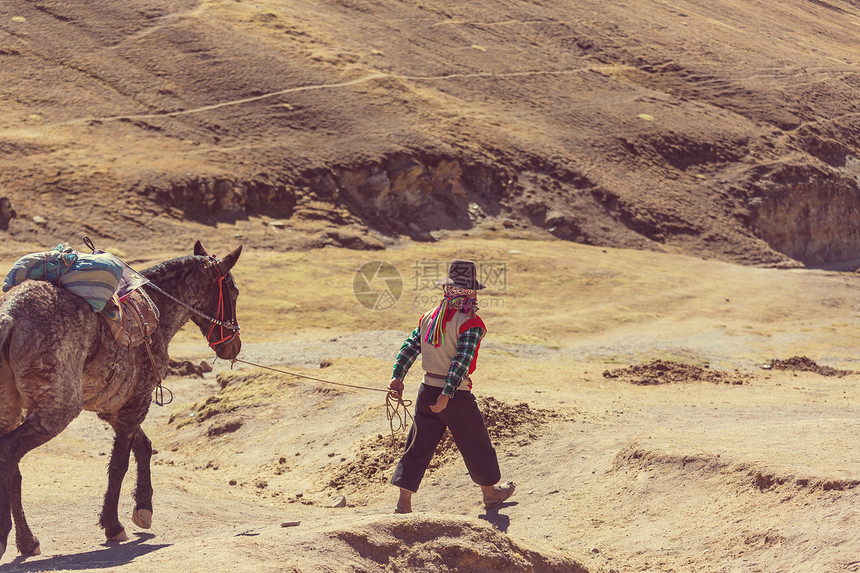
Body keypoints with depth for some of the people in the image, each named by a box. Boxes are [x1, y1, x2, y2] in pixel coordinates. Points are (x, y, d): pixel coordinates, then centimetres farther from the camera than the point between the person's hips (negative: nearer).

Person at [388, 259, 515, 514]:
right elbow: (462, 360, -22)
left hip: (428, 390, 6)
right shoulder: (470, 322, -13)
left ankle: (403, 504, 5)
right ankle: (490, 492, 32)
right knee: (476, 443, 14)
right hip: (457, 396, -6)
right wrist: (447, 396, -24)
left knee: (418, 447, 8)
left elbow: (410, 346, 2)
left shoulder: (430, 317, 8)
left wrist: (397, 377, -3)